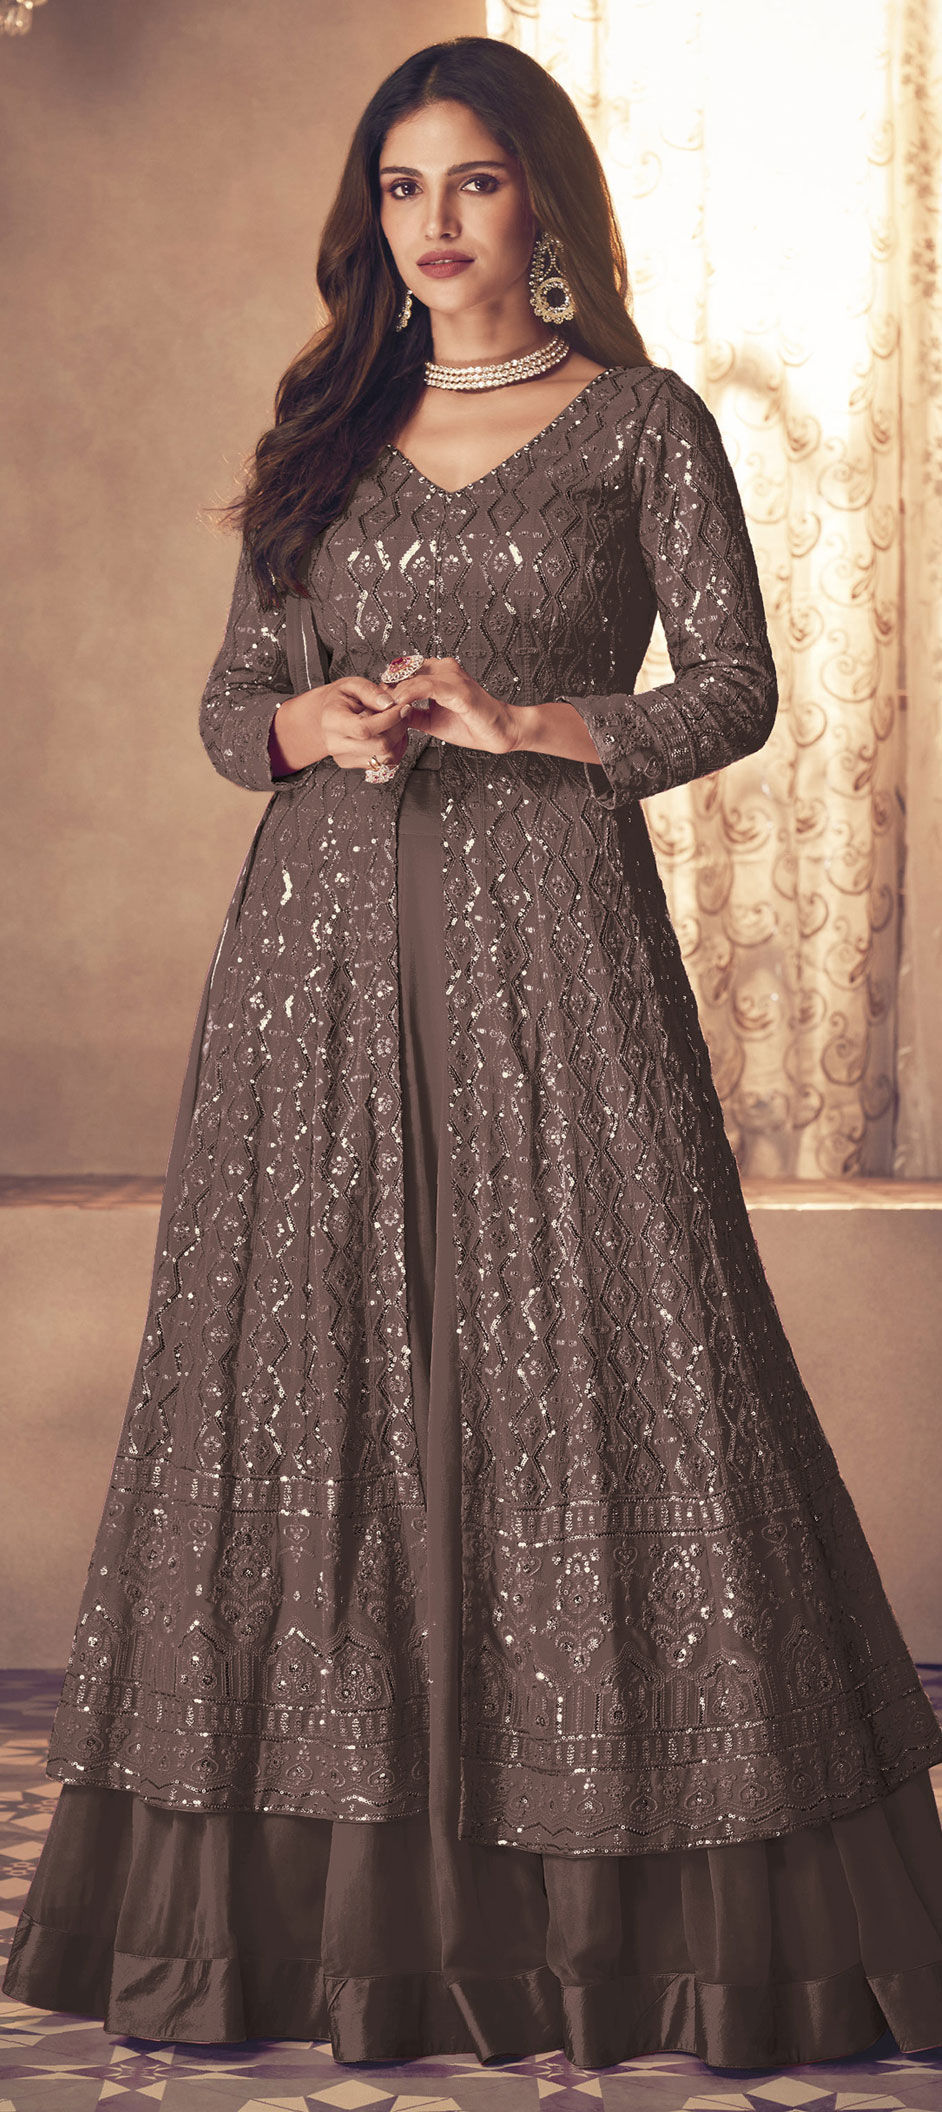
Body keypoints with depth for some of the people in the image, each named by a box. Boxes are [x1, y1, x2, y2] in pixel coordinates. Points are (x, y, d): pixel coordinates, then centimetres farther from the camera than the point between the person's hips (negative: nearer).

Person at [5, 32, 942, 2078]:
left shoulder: (641, 421, 5)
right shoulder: (328, 429, 15)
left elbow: (734, 689, 0)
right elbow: (232, 699, 13)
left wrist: (524, 720, -13)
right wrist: (319, 722, -8)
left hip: (547, 932, -3)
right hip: (326, 938, 4)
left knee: (587, 1369, -7)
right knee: (309, 1370, 0)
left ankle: (636, 1909, 4)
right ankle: (310, 1900, 8)